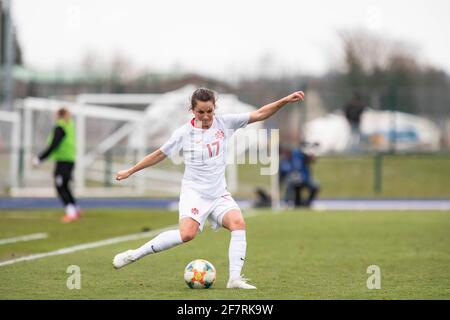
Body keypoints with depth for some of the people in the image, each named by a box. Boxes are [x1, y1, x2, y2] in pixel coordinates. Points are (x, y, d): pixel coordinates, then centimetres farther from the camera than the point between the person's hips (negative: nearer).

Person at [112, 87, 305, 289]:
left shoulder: (224, 123, 2)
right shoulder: (184, 133, -4)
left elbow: (259, 114, 2)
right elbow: (160, 154, 6)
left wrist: (285, 100, -7)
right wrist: (130, 171, 10)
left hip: (219, 193, 4)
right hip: (194, 191, -4)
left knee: (238, 223, -23)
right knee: (187, 233, -26)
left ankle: (235, 278, -24)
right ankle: (134, 255, -16)